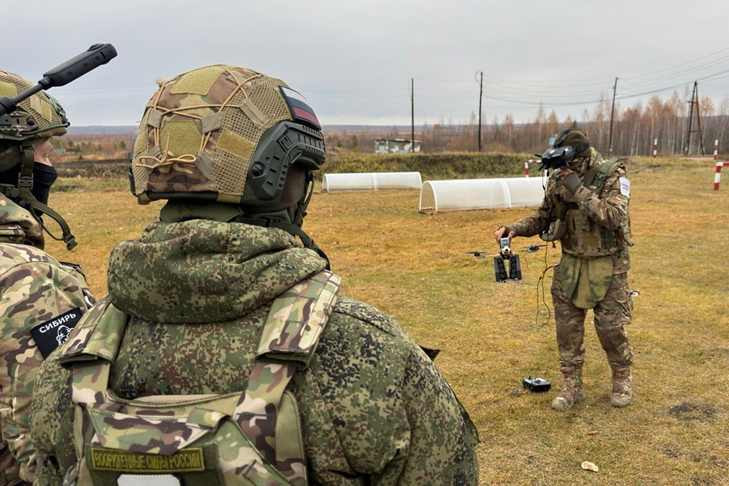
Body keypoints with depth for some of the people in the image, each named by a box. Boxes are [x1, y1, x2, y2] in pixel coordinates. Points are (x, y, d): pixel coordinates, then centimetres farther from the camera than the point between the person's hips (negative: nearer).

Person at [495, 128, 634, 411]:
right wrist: (515, 229, -11)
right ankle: (571, 385, 20)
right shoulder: (559, 179, -2)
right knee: (567, 327, 6)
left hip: (607, 265, -4)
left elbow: (615, 217, -26)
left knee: (611, 328, 4)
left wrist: (580, 191, -29)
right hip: (571, 264, 4)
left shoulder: (613, 176, -14)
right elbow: (543, 218, 7)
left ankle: (622, 379, 29)